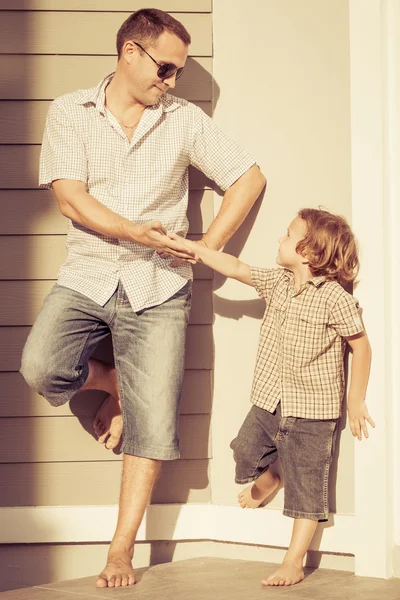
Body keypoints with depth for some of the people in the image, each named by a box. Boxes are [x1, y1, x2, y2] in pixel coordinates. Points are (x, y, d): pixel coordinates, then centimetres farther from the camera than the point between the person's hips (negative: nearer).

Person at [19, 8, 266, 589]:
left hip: (157, 285, 0)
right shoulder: (70, 112, 3)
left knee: (152, 419, -8)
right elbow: (70, 196, -8)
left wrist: (206, 247, -1)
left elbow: (249, 177, 8)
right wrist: (137, 232, -20)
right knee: (41, 368, -24)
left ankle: (122, 547, 3)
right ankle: (111, 382, 11)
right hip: (87, 274, 0)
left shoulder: (185, 119, 6)